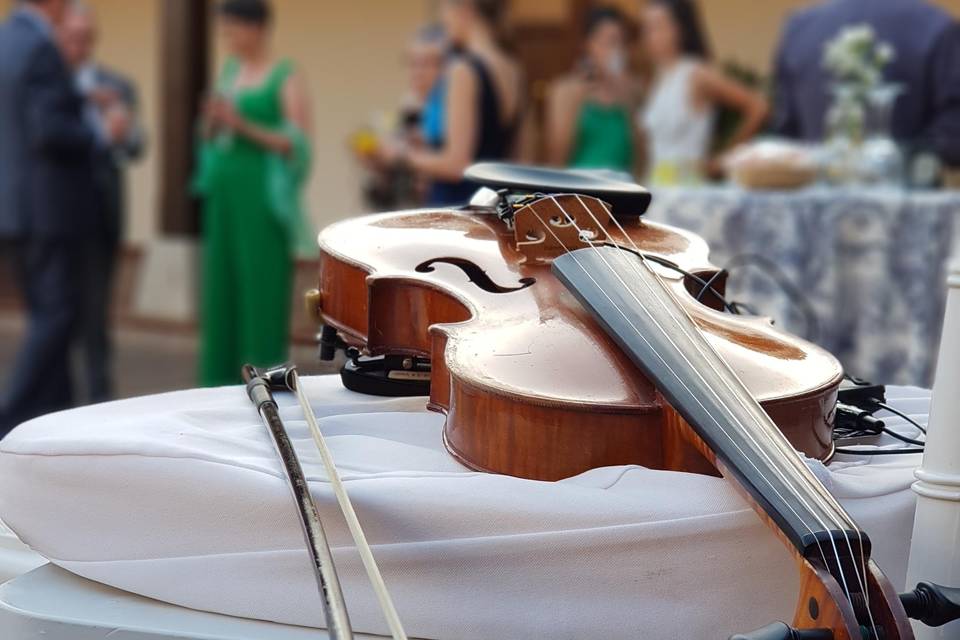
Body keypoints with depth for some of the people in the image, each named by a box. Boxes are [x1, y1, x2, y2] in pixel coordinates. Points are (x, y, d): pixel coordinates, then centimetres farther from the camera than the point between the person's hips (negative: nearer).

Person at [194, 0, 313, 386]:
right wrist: (212, 122, -4)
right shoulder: (230, 71, 15)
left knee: (262, 293, -7)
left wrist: (244, 126, -18)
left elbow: (299, 145, -12)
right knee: (222, 292, 6)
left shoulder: (287, 78, -4)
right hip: (223, 197, 7)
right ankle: (222, 383, 12)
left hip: (263, 198, -7)